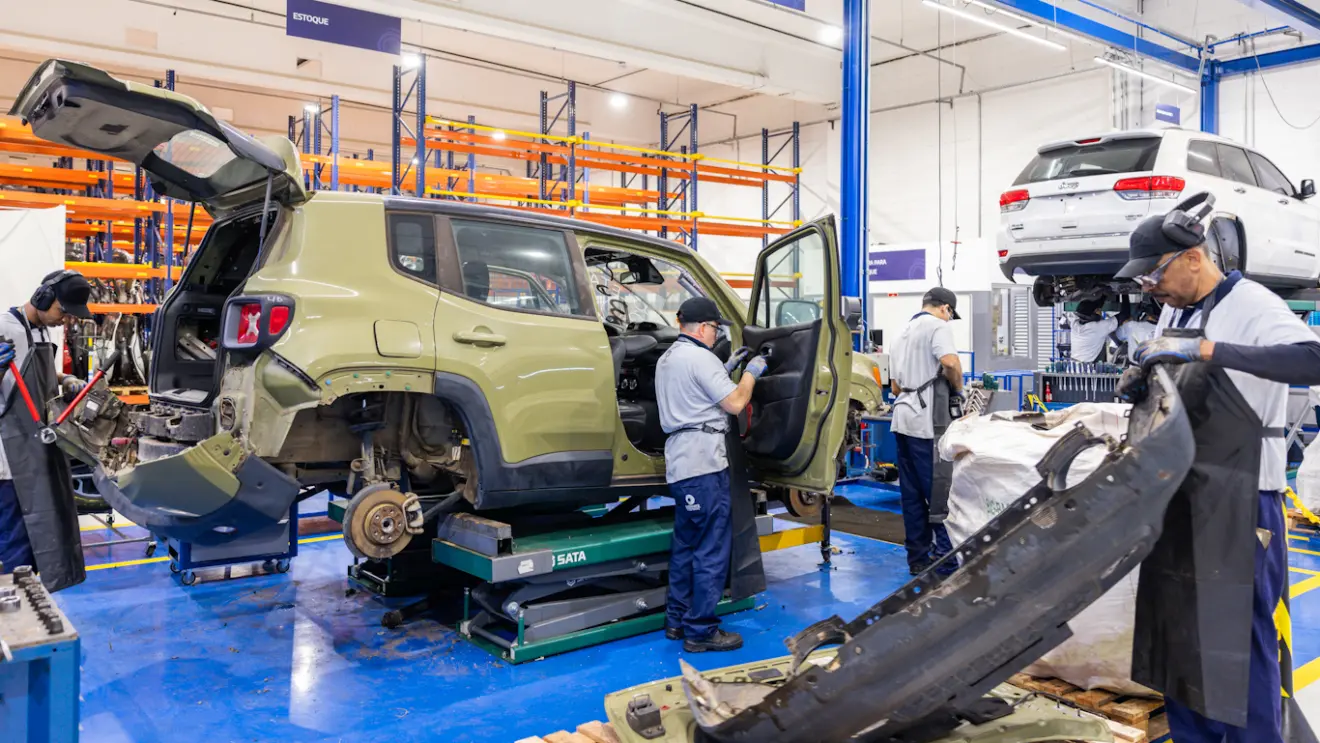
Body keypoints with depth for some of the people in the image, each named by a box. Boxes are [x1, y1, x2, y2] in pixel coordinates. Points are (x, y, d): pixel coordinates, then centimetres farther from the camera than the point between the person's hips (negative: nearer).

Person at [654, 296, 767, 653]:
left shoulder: (668, 358, 18)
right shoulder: (700, 357, -13)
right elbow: (735, 403, -13)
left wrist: (728, 368, 21)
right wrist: (750, 373, 3)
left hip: (679, 462, 10)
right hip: (704, 462, -10)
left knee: (686, 544, 17)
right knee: (712, 548, -4)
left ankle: (677, 620, 24)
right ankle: (701, 630, 1)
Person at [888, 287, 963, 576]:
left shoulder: (903, 333, 23)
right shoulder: (937, 326, -5)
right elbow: (950, 362, -24)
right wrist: (958, 389, -7)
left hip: (903, 419, 8)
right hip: (926, 423, -8)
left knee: (912, 493, 10)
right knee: (939, 490, -3)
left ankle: (918, 557, 16)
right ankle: (947, 556, 0)